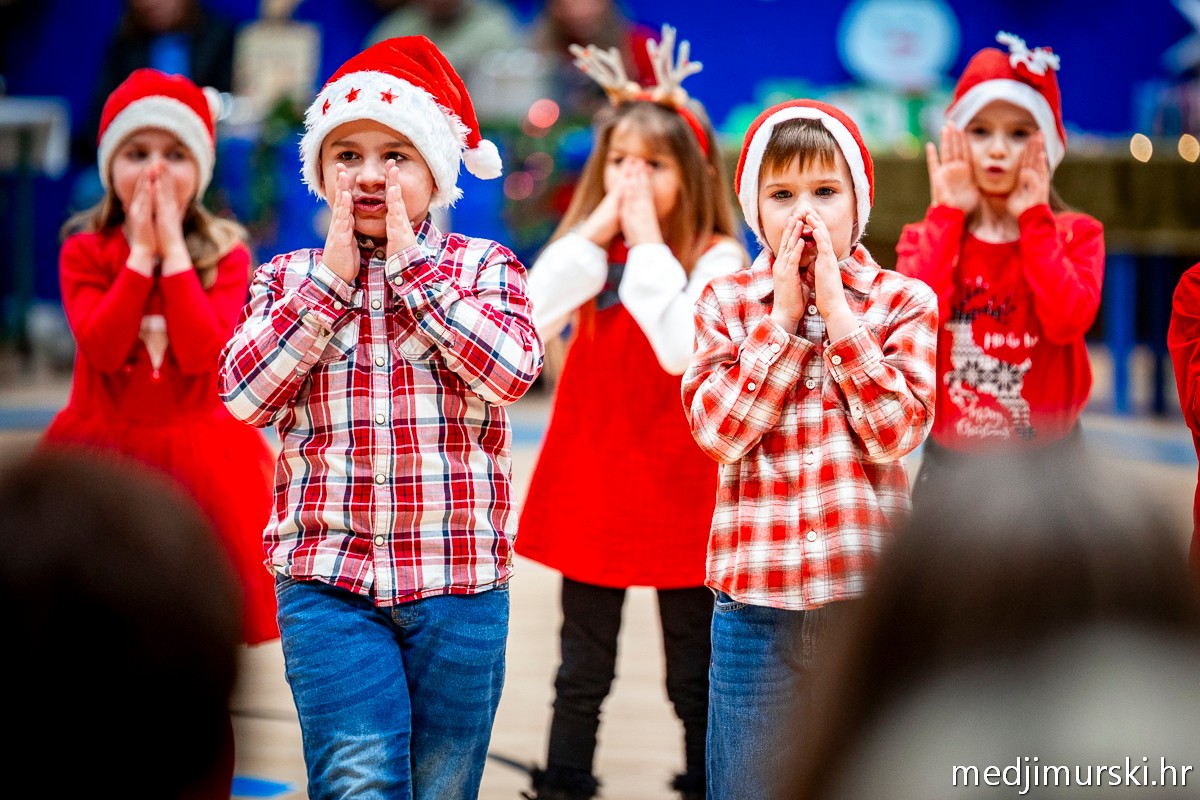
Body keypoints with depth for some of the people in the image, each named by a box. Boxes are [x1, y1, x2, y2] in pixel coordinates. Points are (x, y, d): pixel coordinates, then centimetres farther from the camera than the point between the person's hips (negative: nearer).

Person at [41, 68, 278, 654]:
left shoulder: (225, 253, -3)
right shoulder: (83, 251, -3)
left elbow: (202, 354, -19)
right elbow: (102, 350, -18)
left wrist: (173, 249, -18)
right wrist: (141, 253, -18)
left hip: (197, 455, 0)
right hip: (102, 452, 0)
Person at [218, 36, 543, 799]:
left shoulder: (483, 268, 5)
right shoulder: (288, 278, 9)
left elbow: (511, 371, -14)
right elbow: (243, 391, -6)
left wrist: (410, 267, -10)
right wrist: (330, 279, -8)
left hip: (458, 578, 0)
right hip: (327, 578, 0)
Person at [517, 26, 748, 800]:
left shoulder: (716, 259, -9)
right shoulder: (590, 250, 4)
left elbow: (680, 348, -25)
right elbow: (530, 319, -14)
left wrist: (646, 241, -20)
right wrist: (598, 228, -15)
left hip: (677, 485, -3)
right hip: (590, 482, 4)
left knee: (694, 673, 7)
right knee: (582, 671, 11)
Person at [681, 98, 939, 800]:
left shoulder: (905, 302, 2)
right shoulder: (727, 302, 5)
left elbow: (895, 433, -11)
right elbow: (718, 430, -9)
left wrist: (836, 309, -11)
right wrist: (783, 316, -9)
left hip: (871, 587, -1)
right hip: (758, 594, 1)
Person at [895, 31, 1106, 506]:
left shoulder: (1076, 235, 1)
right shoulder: (927, 237, 5)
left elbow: (1067, 320, -19)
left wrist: (1034, 218, -13)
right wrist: (947, 216, -11)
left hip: (1046, 466, -1)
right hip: (950, 462, 1)